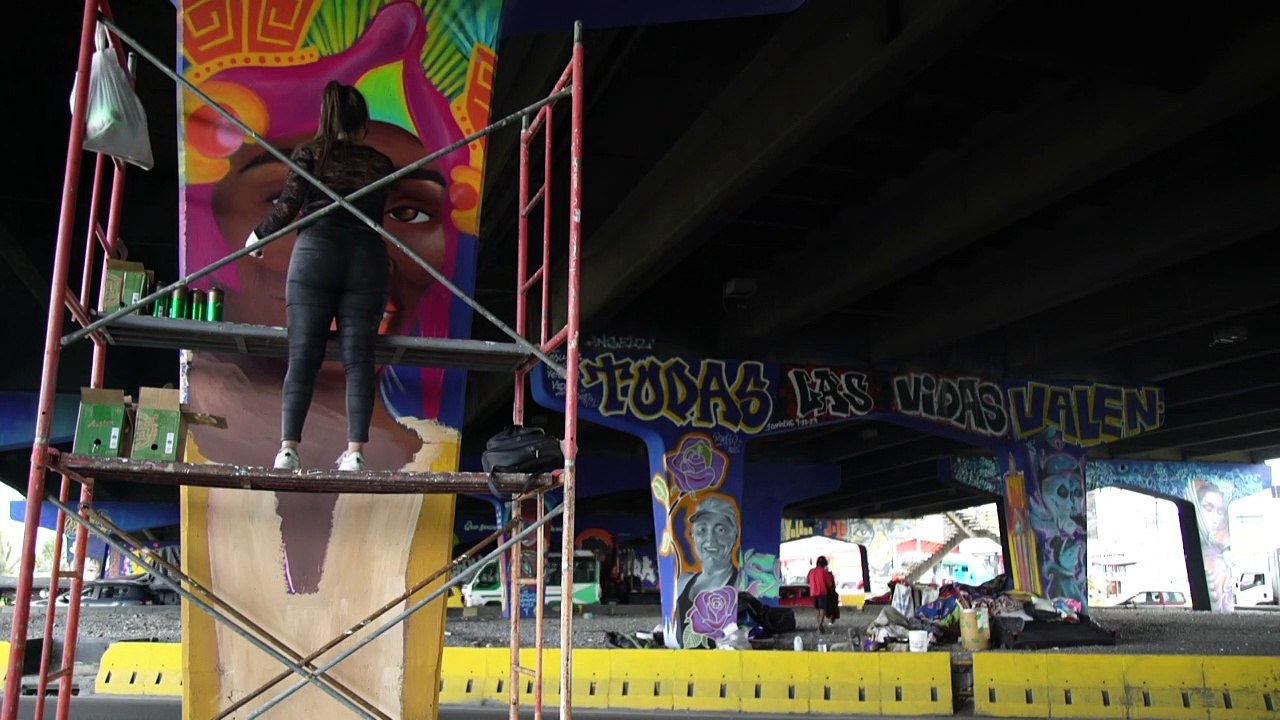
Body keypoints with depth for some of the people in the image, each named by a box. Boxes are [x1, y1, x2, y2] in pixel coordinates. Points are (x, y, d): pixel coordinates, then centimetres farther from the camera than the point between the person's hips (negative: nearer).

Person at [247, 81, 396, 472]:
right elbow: (377, 213, 12)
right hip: (367, 259, 1)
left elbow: (287, 206, 0)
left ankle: (288, 448, -8)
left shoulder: (308, 153, 7)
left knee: (302, 357, -1)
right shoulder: (381, 164, 12)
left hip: (315, 253, -1)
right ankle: (355, 452, -6)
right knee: (358, 359, -1)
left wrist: (259, 235, 14)